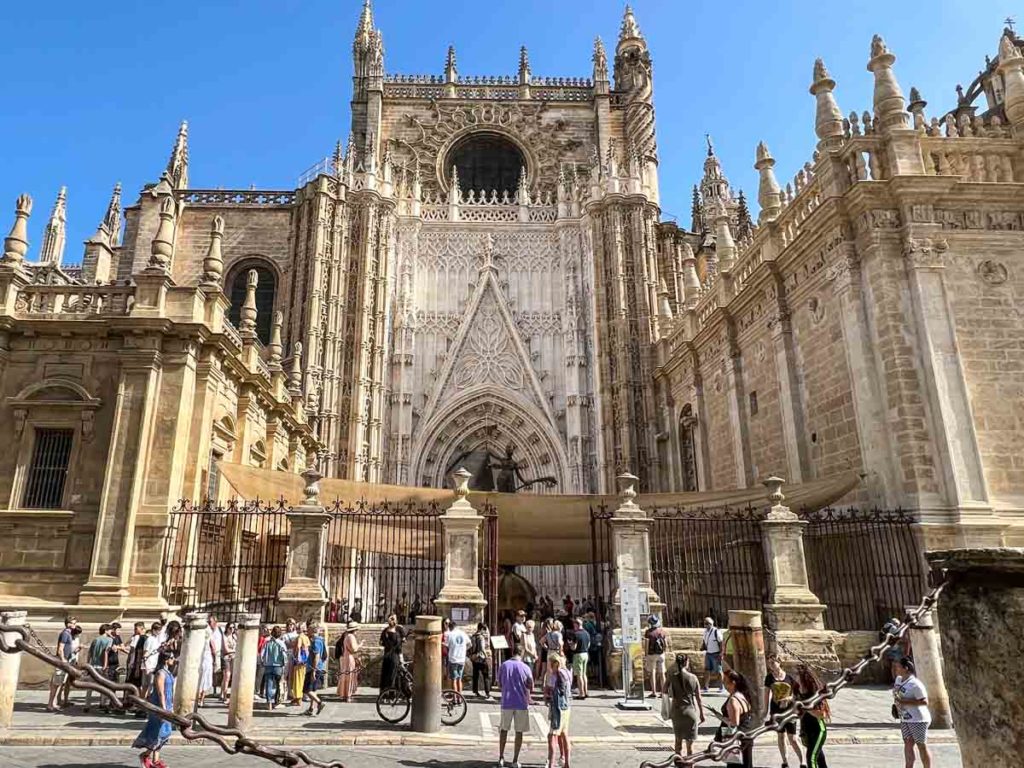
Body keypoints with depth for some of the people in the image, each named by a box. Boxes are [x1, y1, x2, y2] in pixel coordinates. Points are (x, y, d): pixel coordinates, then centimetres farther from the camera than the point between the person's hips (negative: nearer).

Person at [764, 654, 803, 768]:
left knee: (792, 738, -2)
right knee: (781, 736, 11)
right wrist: (766, 713, -2)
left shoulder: (789, 677, -6)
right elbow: (767, 695, 0)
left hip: (789, 711, -2)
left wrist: (789, 698, -20)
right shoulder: (769, 678, -3)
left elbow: (797, 693, 0)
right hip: (776, 711, 2)